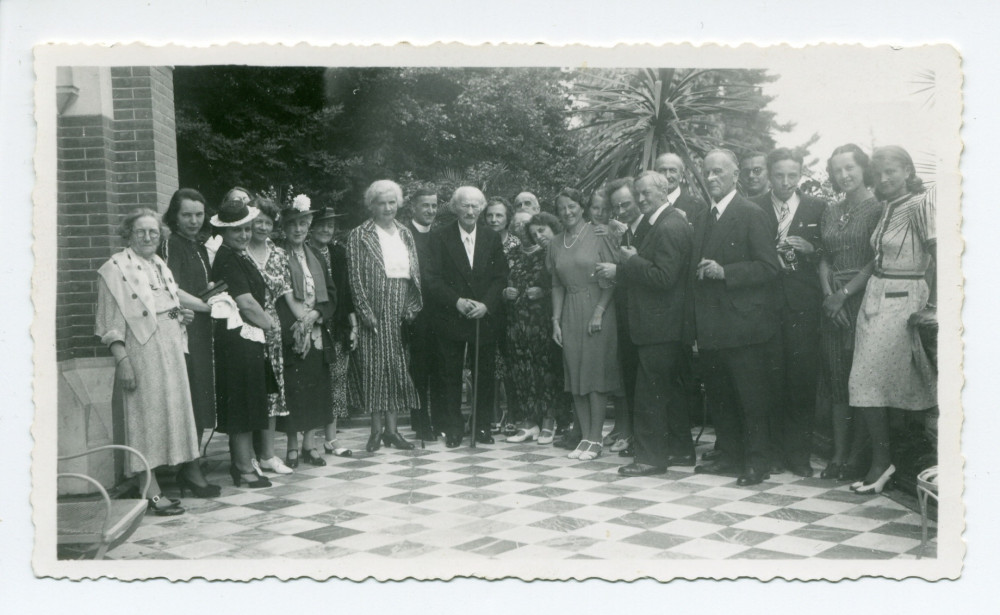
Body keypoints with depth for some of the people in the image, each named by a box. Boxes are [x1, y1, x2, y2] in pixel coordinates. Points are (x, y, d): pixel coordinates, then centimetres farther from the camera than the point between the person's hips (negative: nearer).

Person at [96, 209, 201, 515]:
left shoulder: (161, 266, 17)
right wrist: (122, 361, -19)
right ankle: (151, 492, -3)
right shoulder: (116, 269, -6)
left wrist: (181, 316, 8)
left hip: (172, 350, 7)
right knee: (146, 415, -6)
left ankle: (193, 473, 23)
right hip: (141, 351, -7)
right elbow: (111, 323, -11)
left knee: (176, 409, 12)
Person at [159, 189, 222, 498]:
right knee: (190, 402, -8)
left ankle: (190, 469, 17)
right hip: (184, 332, -8)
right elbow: (173, 292, -15)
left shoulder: (200, 248, 19)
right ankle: (190, 470, -1)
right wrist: (209, 306, -8)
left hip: (202, 333, 8)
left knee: (201, 403, 9)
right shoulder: (171, 245, -6)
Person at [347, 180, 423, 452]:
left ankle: (391, 429, 14)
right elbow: (356, 278, -6)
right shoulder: (359, 236, -1)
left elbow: (415, 274, 13)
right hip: (376, 314, -4)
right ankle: (376, 430, 6)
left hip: (401, 314, 5)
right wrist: (366, 314, -12)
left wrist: (412, 308, 2)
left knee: (399, 369, 6)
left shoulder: (404, 234, 14)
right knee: (375, 367, -3)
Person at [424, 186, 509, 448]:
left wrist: (486, 304, -11)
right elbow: (433, 279, -5)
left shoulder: (492, 238, 7)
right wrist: (457, 301, -16)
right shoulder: (440, 237, 0)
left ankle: (482, 426, 16)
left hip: (485, 316, 2)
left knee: (485, 374, 5)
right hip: (450, 317, -2)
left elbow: (500, 277, 4)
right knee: (450, 375, 2)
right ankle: (453, 428, 11)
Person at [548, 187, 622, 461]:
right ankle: (585, 436, 12)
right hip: (570, 314, 5)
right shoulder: (556, 244, 11)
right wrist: (556, 320, 5)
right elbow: (557, 285, 13)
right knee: (575, 375, 5)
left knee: (596, 372, -4)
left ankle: (596, 438, 4)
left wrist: (599, 312, -15)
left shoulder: (598, 235, -4)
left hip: (598, 309, -5)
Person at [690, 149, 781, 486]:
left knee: (752, 398, 1)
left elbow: (768, 267, -11)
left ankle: (756, 462, 10)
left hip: (743, 324, -7)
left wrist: (724, 272, -20)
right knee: (718, 396, 12)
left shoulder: (751, 215, -6)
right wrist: (694, 324, 12)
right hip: (710, 327, 7)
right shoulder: (702, 219, 16)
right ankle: (729, 455, 24)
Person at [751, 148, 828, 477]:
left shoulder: (817, 207, 8)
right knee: (771, 379, 1)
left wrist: (810, 249, -11)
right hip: (766, 301, 0)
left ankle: (799, 453, 11)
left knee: (803, 380, 0)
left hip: (803, 305, 0)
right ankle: (774, 451, 12)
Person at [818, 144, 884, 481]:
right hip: (833, 302, 6)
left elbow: (877, 261, -9)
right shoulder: (830, 212, 15)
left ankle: (855, 457, 5)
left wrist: (844, 294, -13)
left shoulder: (877, 209, -3)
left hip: (863, 299, -6)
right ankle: (838, 455, 12)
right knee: (836, 380, 6)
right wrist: (828, 294, -4)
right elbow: (824, 259, 12)